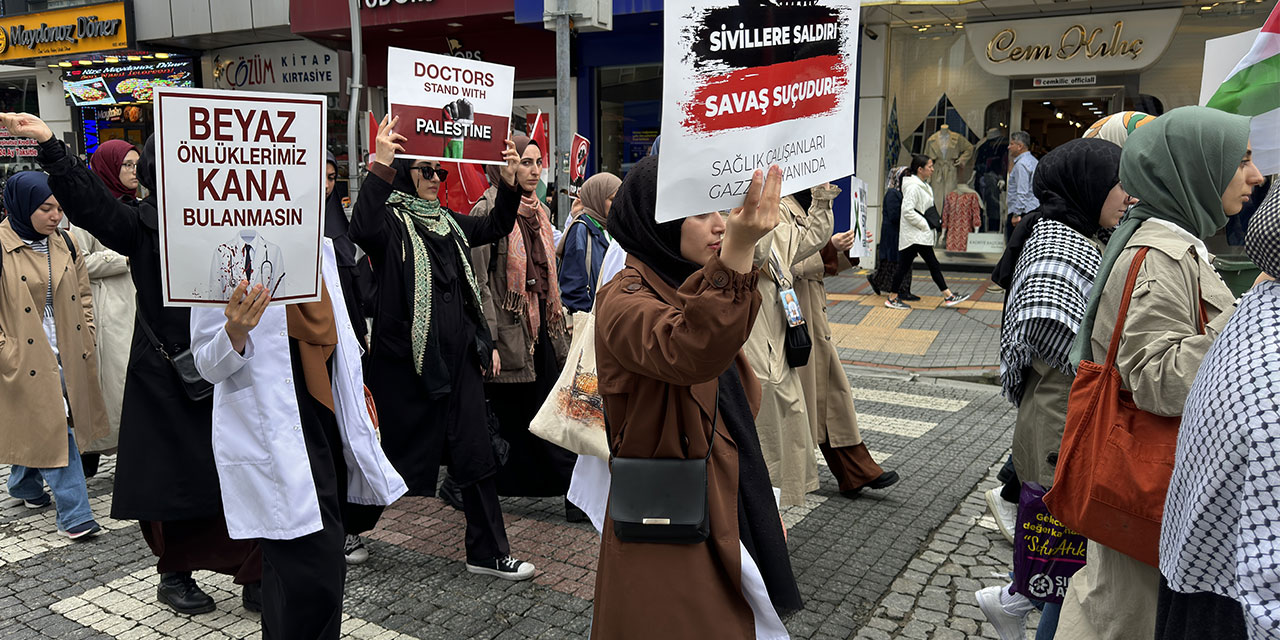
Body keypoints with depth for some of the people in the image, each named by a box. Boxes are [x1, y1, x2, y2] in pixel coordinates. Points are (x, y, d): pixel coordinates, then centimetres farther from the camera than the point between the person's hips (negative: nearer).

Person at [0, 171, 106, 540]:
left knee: (38, 427, 18)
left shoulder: (64, 243, 5)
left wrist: (86, 337, 9)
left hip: (66, 355, 6)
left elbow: (83, 293, 16)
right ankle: (74, 514, 2)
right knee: (52, 428, -5)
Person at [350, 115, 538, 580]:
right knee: (402, 453, 7)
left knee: (475, 454, 7)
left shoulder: (447, 221, 14)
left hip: (458, 357, 7)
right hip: (406, 361, -6)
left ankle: (488, 553, 16)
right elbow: (363, 230, -30)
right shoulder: (391, 220, -8)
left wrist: (508, 180, 8)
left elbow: (496, 226, 24)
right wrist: (380, 166, -37)